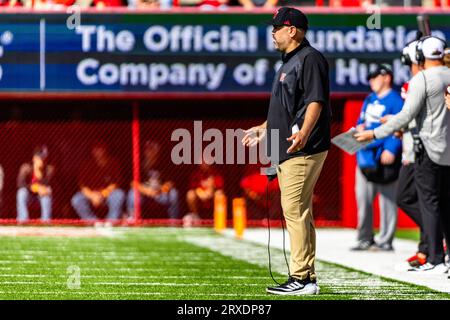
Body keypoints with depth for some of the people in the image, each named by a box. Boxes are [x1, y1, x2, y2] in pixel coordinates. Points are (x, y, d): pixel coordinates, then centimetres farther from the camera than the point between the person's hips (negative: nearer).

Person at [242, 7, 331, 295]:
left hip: (303, 150, -11)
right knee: (298, 213, 11)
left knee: (295, 210, -13)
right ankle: (307, 279, 15)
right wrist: (265, 128, 40)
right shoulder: (290, 62, 21)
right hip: (286, 150, 11)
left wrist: (303, 133, -36)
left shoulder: (310, 59, -10)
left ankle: (302, 279, -14)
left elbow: (315, 101, -22)